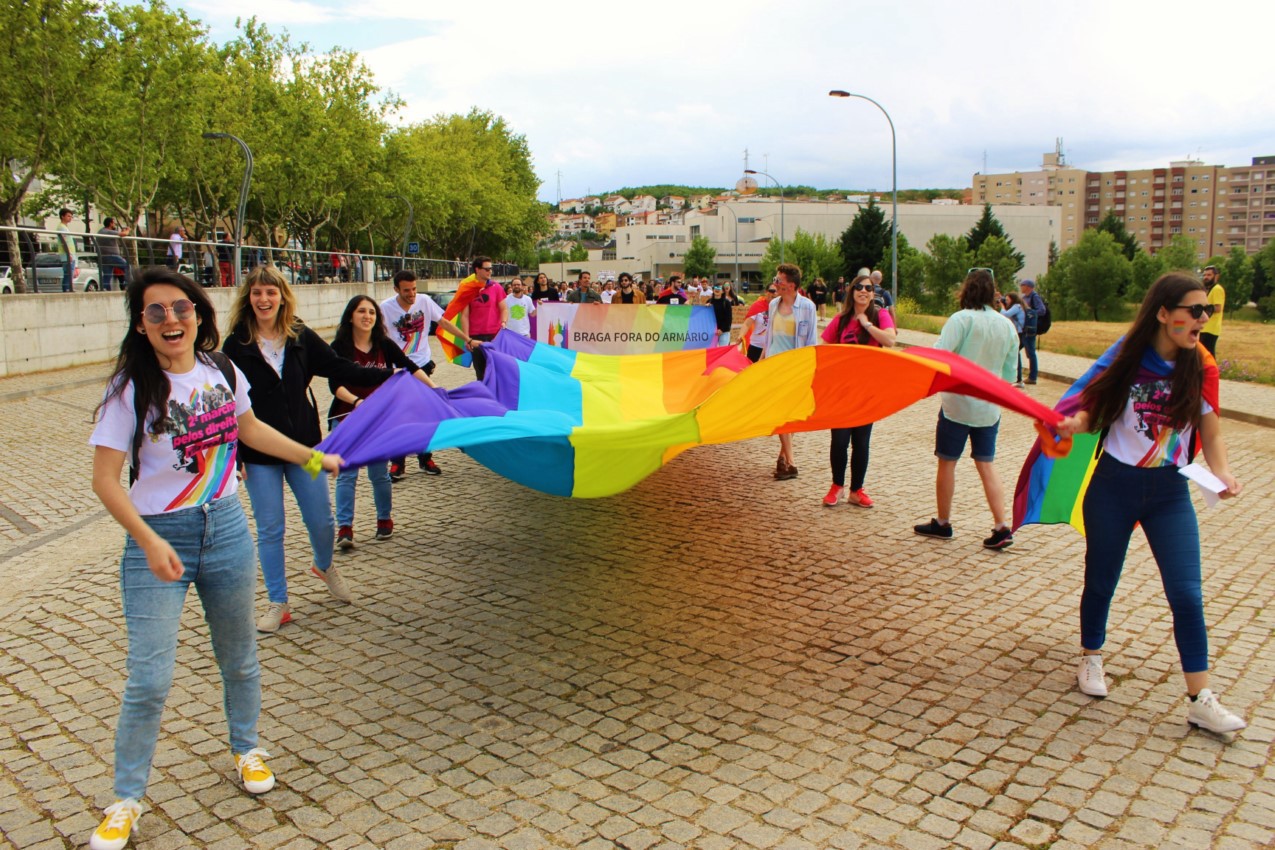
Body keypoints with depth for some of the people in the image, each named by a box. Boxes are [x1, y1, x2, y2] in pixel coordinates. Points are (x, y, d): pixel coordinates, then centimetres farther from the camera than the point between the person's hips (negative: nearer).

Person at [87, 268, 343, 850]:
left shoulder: (222, 372, -1)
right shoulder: (131, 391, -14)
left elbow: (249, 429, 18)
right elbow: (105, 480, -13)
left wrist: (312, 458, 20)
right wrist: (149, 542, -24)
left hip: (226, 529, 4)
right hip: (158, 540, -4)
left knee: (239, 659, 15)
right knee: (149, 679, -4)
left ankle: (246, 748, 41)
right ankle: (126, 800, 17)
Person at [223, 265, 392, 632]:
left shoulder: (301, 337, 1)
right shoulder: (236, 345, -5)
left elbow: (342, 369, 3)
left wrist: (394, 375, -4)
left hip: (304, 445, 2)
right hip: (259, 454, -2)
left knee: (321, 520, 8)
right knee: (270, 530, 4)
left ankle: (324, 566, 41)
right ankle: (278, 605, 18)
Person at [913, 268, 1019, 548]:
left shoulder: (962, 319, -13)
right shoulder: (1007, 326, 5)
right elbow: (1010, 373, 12)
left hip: (957, 403, -5)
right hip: (989, 407, 5)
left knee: (947, 462, 8)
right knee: (986, 464, 11)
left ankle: (942, 523, 19)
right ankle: (1002, 527, 4)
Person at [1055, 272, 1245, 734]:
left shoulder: (1201, 368, -4)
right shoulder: (1127, 357, -8)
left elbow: (1211, 438, 1)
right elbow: (1095, 409, 1)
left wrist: (1223, 474, -17)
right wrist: (1076, 422, -21)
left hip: (1169, 492, 1)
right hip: (1114, 484, -1)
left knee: (1187, 593, -5)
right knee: (1101, 580, 12)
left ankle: (1200, 699, 4)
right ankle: (1090, 658, 34)